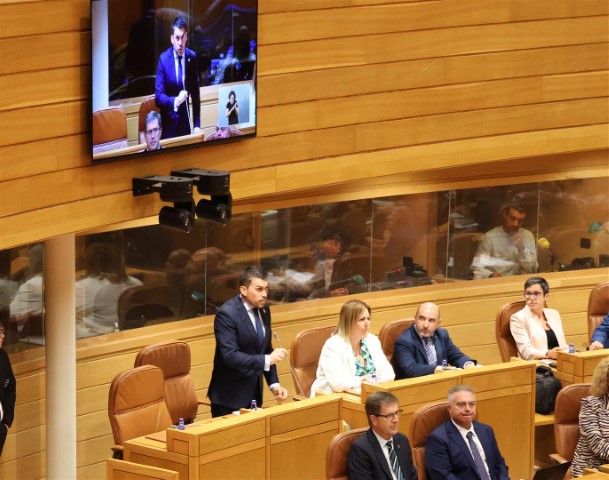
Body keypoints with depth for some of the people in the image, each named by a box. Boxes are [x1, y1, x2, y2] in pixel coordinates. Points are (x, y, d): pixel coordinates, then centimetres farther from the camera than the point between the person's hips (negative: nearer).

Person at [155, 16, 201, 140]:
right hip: (168, 121, -2)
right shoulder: (164, 59, -9)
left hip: (185, 120, 2)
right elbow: (158, 96, -11)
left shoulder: (192, 57, 0)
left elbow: (195, 94, 6)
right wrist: (175, 101, -30)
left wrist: (197, 125, 1)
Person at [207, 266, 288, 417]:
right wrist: (267, 360, -29)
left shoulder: (264, 310, 6)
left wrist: (274, 384, 4)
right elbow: (230, 356, -26)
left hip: (254, 393, 7)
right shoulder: (227, 314, -18)